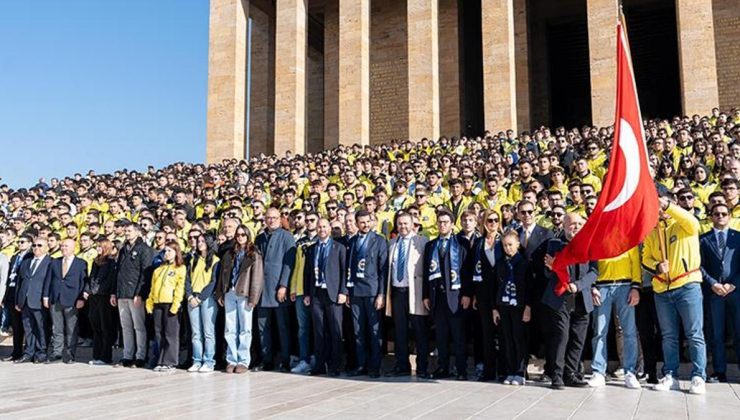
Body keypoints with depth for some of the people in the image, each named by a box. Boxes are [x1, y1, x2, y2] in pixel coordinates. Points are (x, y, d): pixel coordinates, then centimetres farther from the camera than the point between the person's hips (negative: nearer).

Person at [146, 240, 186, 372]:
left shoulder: (180, 268, 2)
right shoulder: (159, 269, 22)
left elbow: (180, 288, -7)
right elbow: (153, 287, 20)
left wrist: (175, 304, -17)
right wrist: (150, 302, 10)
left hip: (170, 303, -6)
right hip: (157, 303, 6)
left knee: (170, 334, -3)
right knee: (159, 334, 7)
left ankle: (170, 362, 1)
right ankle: (161, 361, 13)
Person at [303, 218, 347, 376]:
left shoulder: (339, 248, 3)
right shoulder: (310, 249, 14)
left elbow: (344, 271, -2)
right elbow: (306, 272, 14)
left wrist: (343, 292, -10)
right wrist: (306, 294, 7)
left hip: (333, 293, -3)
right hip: (315, 294, 3)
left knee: (335, 331, -1)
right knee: (319, 331, 6)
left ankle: (334, 366, 6)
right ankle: (320, 364, 14)